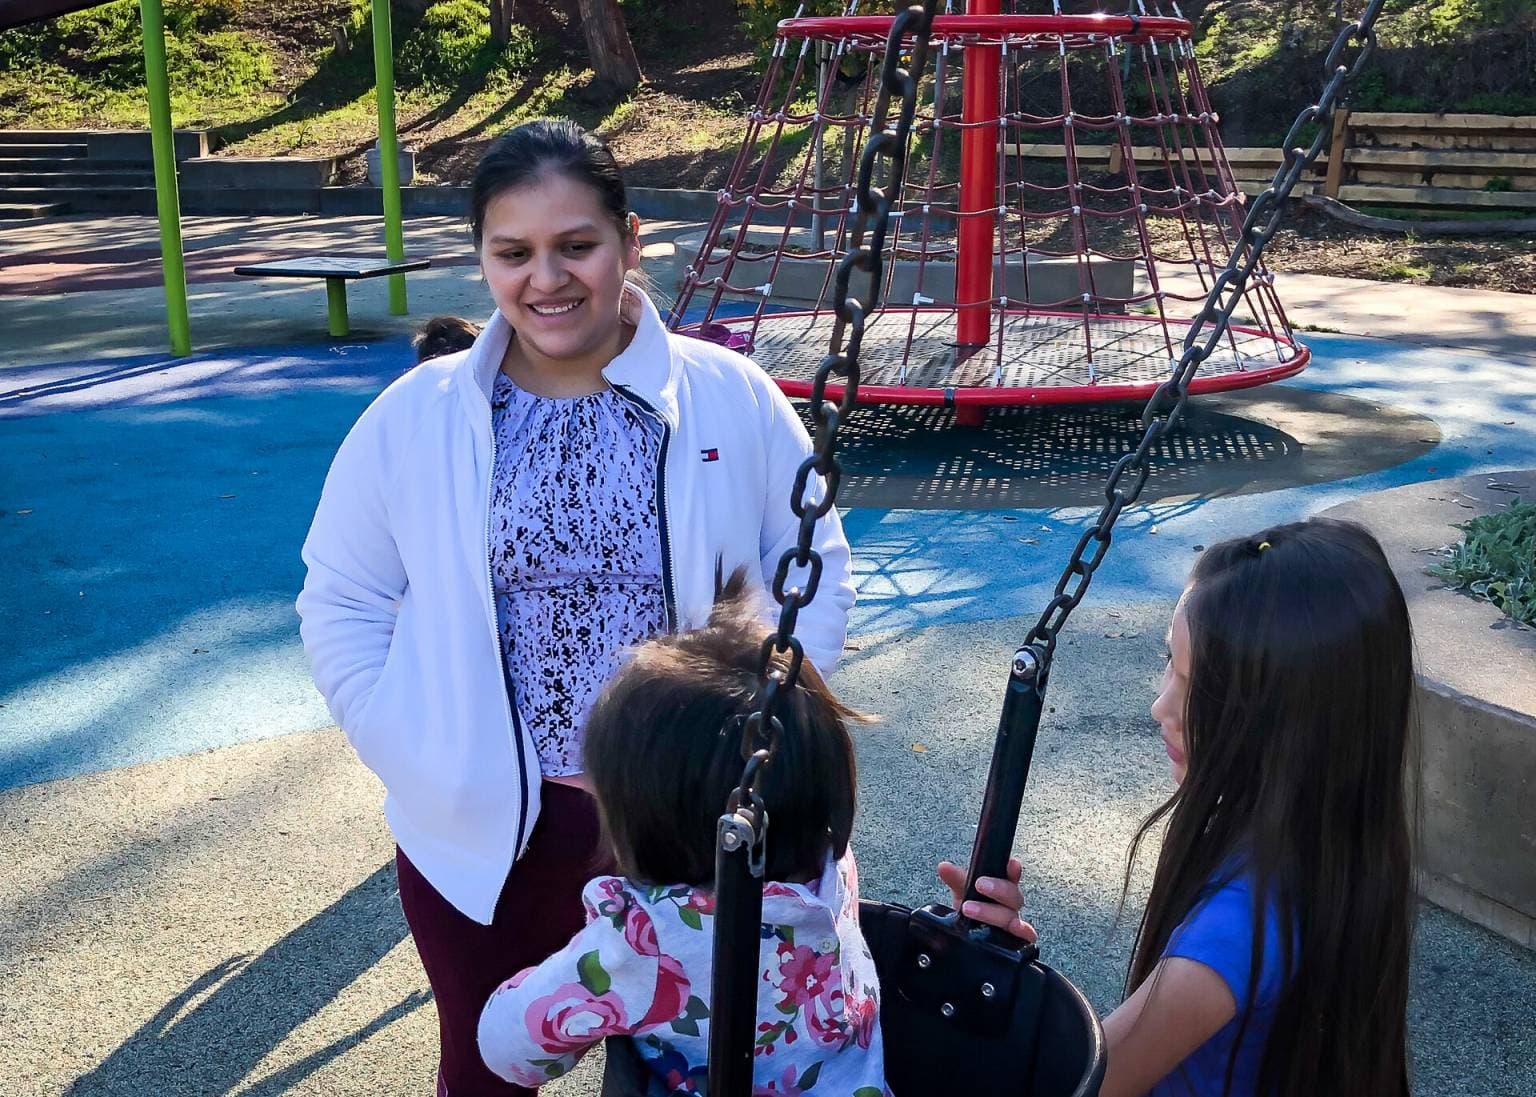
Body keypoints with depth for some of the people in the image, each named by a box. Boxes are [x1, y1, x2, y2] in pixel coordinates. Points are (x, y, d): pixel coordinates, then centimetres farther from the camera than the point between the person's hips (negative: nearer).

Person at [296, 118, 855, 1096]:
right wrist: (425, 769, -8)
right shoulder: (412, 418, -5)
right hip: (483, 834, 1)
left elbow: (814, 566, 0)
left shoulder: (732, 399, -6)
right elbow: (342, 606, 1)